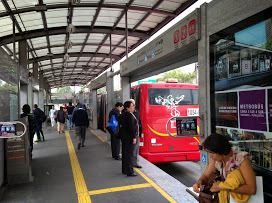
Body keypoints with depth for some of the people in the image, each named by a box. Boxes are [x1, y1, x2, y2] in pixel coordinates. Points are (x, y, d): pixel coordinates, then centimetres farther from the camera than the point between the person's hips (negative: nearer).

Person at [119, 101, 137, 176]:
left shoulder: (123, 114, 11)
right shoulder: (129, 115, -18)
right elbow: (131, 127, -22)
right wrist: (134, 137, -19)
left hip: (123, 135, 10)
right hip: (128, 136, -10)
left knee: (125, 152, 16)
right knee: (129, 153, -4)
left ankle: (124, 169, 27)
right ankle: (129, 172, 2)